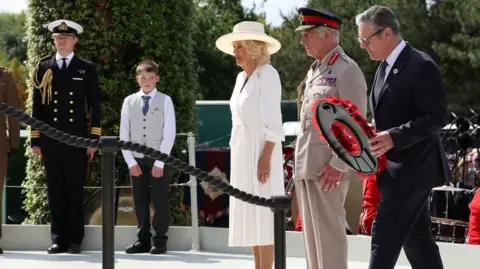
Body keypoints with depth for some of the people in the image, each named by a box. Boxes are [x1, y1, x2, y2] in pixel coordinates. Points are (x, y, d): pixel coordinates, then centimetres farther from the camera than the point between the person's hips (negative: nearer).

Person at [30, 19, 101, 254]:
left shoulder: (87, 69, 6)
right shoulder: (43, 68, 9)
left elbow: (95, 106, 5)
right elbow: (37, 105, 9)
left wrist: (94, 139, -3)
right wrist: (35, 139, 4)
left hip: (77, 138, -1)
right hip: (51, 139, 1)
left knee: (75, 190, 0)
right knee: (55, 190, 2)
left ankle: (75, 240, 5)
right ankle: (58, 239, 7)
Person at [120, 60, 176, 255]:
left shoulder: (165, 100, -1)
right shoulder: (129, 101, 6)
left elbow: (170, 134, -6)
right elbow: (123, 135, 5)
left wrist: (160, 162, -11)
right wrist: (131, 162, -3)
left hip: (158, 160, -3)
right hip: (136, 159, 3)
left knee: (160, 201, 0)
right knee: (140, 201, 7)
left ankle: (160, 241, 7)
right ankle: (143, 240, 14)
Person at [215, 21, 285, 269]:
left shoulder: (267, 74, -9)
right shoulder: (242, 77, 15)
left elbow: (273, 121, -15)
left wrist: (266, 157, -21)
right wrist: (236, 152, 16)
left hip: (261, 150, -9)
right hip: (242, 152, 9)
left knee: (262, 213, -9)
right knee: (250, 215, 8)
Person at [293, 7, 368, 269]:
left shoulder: (346, 70, -10)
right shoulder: (314, 70, 18)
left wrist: (338, 165, -20)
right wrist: (300, 162, 18)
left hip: (328, 167, -9)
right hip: (306, 166, 9)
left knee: (329, 229, -7)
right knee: (311, 231, 12)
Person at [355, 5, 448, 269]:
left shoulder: (421, 66, -15)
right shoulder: (385, 67, 14)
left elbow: (437, 117, -18)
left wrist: (394, 136, -25)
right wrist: (375, 133, 4)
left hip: (411, 169, -9)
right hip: (396, 169, 9)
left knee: (385, 239, -11)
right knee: (417, 240, 12)